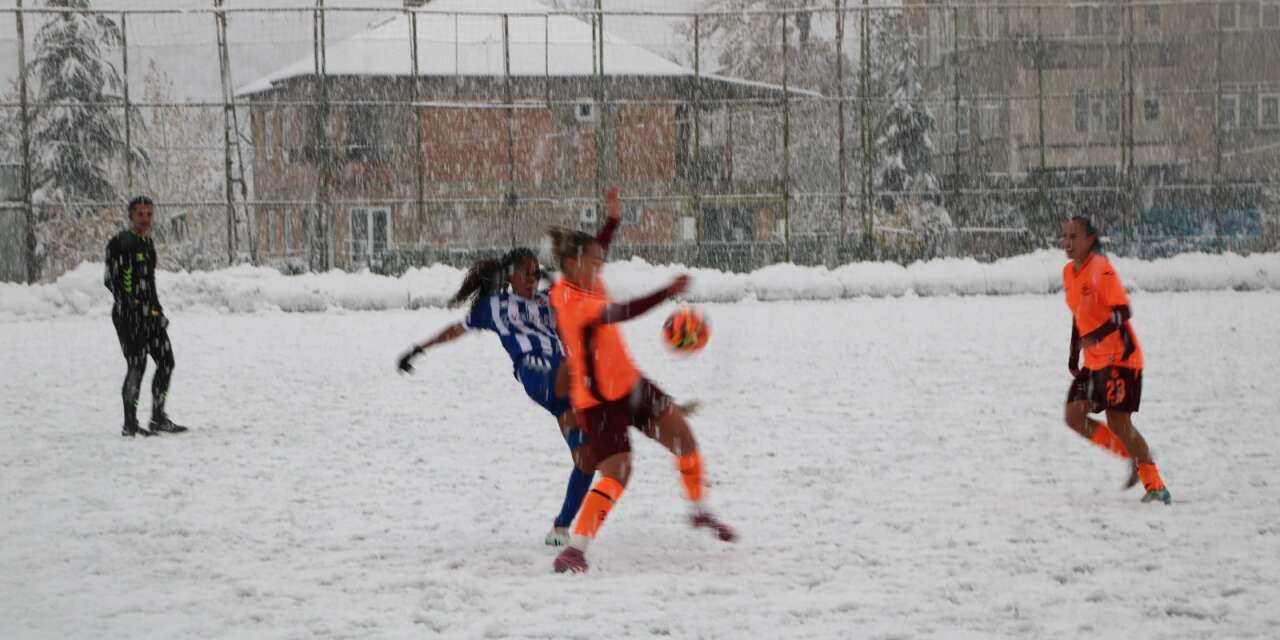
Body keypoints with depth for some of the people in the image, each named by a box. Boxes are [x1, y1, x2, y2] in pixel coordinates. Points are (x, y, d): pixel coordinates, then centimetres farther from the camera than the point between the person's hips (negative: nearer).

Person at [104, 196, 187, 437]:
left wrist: (157, 309, 21)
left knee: (166, 361, 7)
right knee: (136, 366, -9)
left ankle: (158, 418, 16)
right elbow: (110, 279, -13)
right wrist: (128, 301, -23)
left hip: (150, 312, 9)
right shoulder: (120, 243, -9)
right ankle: (130, 424, -3)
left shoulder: (147, 242, 17)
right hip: (129, 314, -9)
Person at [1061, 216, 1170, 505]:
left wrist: (1097, 335, -38)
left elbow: (1123, 312, -23)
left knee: (1118, 422, -12)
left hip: (1120, 358, -8)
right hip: (1094, 361, 8)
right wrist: (1074, 355, 21)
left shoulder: (1101, 269, -16)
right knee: (1074, 416, -2)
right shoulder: (1069, 273, 10)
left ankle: (1156, 486, -1)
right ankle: (1131, 456, 13)